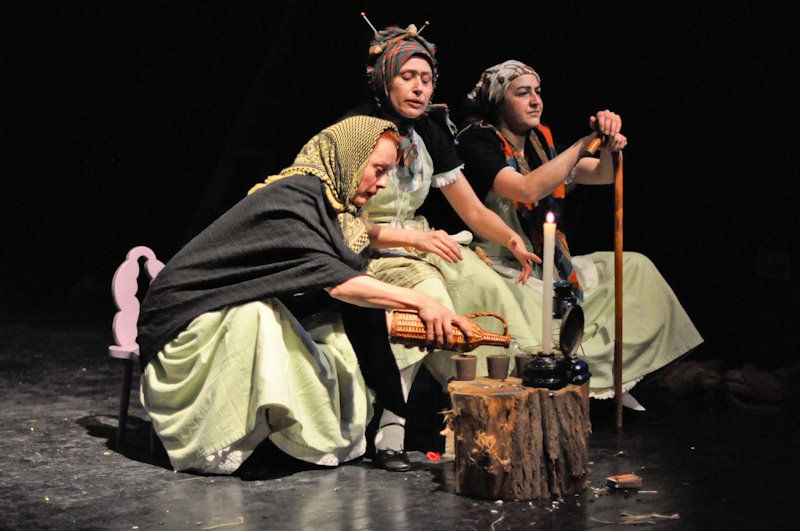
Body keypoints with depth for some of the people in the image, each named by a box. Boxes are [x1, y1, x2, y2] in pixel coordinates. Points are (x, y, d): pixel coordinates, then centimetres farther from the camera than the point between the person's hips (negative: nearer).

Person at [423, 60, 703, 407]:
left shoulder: (539, 143, 12)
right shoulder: (476, 142, -11)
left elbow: (602, 175, 10)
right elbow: (528, 189, -27)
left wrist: (608, 144, -13)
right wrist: (585, 142, -23)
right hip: (493, 267, -8)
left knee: (635, 268, 5)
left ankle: (612, 376, 1)